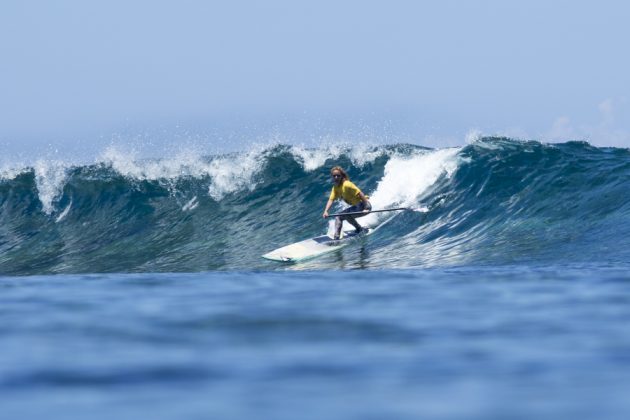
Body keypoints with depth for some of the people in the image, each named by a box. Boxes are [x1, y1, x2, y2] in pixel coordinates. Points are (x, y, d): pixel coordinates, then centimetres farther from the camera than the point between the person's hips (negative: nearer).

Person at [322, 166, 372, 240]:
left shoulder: (346, 185, -20)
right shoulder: (335, 188, 6)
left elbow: (360, 194, -23)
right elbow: (331, 200, -2)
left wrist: (366, 208, -28)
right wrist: (326, 211, -19)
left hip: (363, 205, -9)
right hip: (356, 206, 9)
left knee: (346, 214, -22)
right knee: (338, 217, 11)